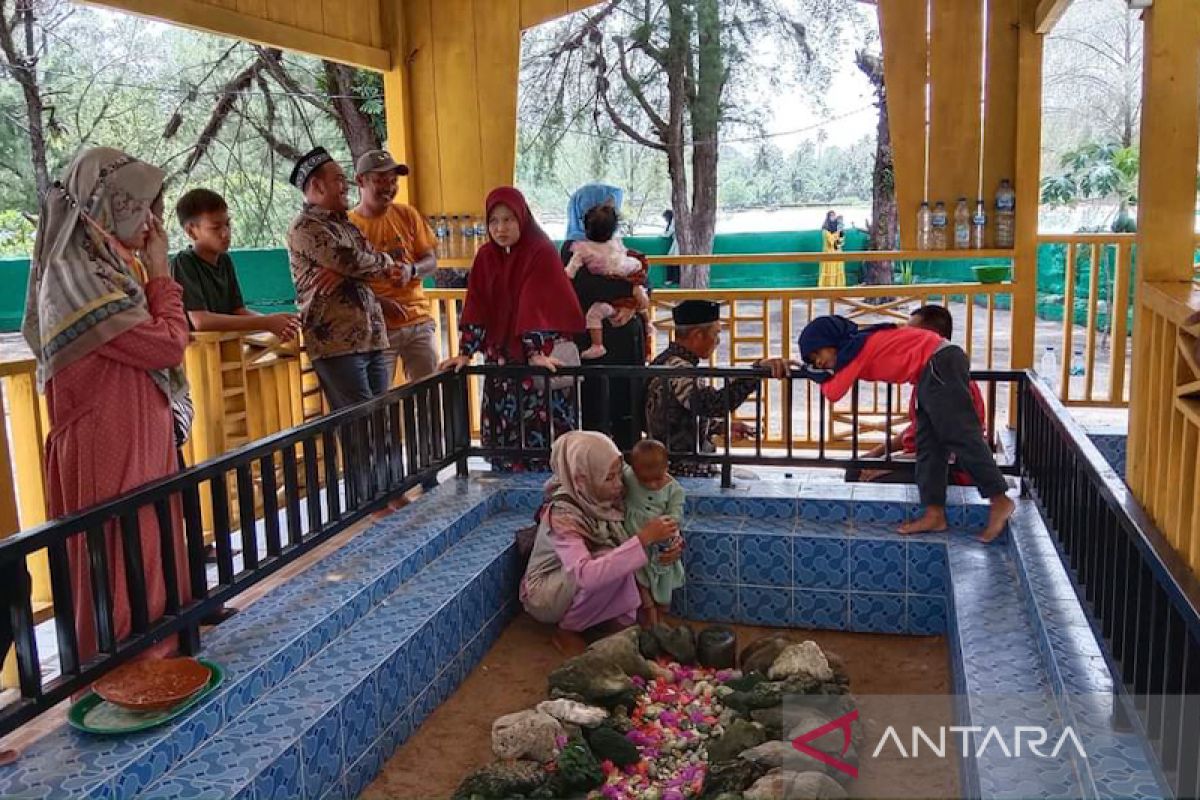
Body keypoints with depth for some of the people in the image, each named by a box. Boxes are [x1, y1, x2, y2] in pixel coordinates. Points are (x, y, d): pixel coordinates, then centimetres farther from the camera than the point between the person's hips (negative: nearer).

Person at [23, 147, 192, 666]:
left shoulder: (109, 268, 10)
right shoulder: (73, 275, -18)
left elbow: (160, 345, 13)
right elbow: (167, 345, -17)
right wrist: (159, 271, -9)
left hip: (143, 438, 9)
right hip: (109, 449, -9)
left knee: (150, 551, 17)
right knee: (120, 564, 2)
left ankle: (156, 653, 30)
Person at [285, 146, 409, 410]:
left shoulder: (346, 225, 22)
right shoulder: (305, 227, -6)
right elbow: (353, 262, -17)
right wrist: (387, 262, 3)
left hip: (373, 339, 8)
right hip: (337, 343, -8)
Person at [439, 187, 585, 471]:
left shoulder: (542, 252, -9)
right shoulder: (485, 257, 7)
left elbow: (539, 305, -18)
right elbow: (476, 307, 4)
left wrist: (537, 353, -26)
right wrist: (465, 353, -4)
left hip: (540, 359, -5)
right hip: (500, 359, 5)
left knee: (543, 431, -5)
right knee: (502, 435, 5)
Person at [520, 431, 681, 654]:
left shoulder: (606, 498, -14)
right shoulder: (562, 514, -32)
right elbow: (585, 575, -45)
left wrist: (665, 545, -27)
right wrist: (644, 539, -45)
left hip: (583, 586, 6)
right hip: (544, 595, -6)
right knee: (613, 565, -28)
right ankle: (567, 631, -9)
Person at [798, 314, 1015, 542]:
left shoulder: (855, 346, -7)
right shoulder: (860, 344, 20)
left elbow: (834, 393, -6)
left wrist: (822, 380, 13)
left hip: (940, 364, -10)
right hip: (933, 373, 10)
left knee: (959, 435, -12)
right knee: (928, 445, 6)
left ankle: (1000, 501, -10)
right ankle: (934, 514, 4)